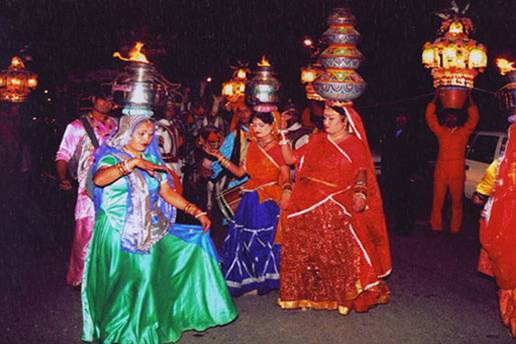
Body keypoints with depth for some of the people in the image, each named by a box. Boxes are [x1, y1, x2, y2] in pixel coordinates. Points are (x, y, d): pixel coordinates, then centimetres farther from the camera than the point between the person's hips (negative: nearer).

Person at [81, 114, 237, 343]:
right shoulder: (112, 157, -6)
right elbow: (98, 179, -30)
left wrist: (197, 212, 0)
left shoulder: (151, 159, 12)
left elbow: (168, 193, 9)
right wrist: (134, 163, -37)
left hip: (148, 232, 6)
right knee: (124, 285, -3)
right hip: (118, 233, -6)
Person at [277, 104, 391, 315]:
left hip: (336, 208, -4)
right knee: (300, 251, 6)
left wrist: (360, 193, -27)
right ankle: (309, 293, 21)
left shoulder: (355, 145, 3)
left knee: (339, 254, -7)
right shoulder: (317, 141, 15)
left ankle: (346, 296, 11)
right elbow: (290, 159, 13)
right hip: (307, 206, 5)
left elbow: (361, 173, -9)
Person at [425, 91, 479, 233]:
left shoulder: (463, 132, 10)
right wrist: (436, 96, 7)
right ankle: (436, 228, 11)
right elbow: (429, 116, 8)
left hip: (457, 174, -1)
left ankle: (455, 230, 10)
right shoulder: (440, 131, 12)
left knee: (457, 203, 3)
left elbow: (474, 118, 0)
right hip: (440, 173, 1)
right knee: (437, 202, 3)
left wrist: (469, 96, 1)